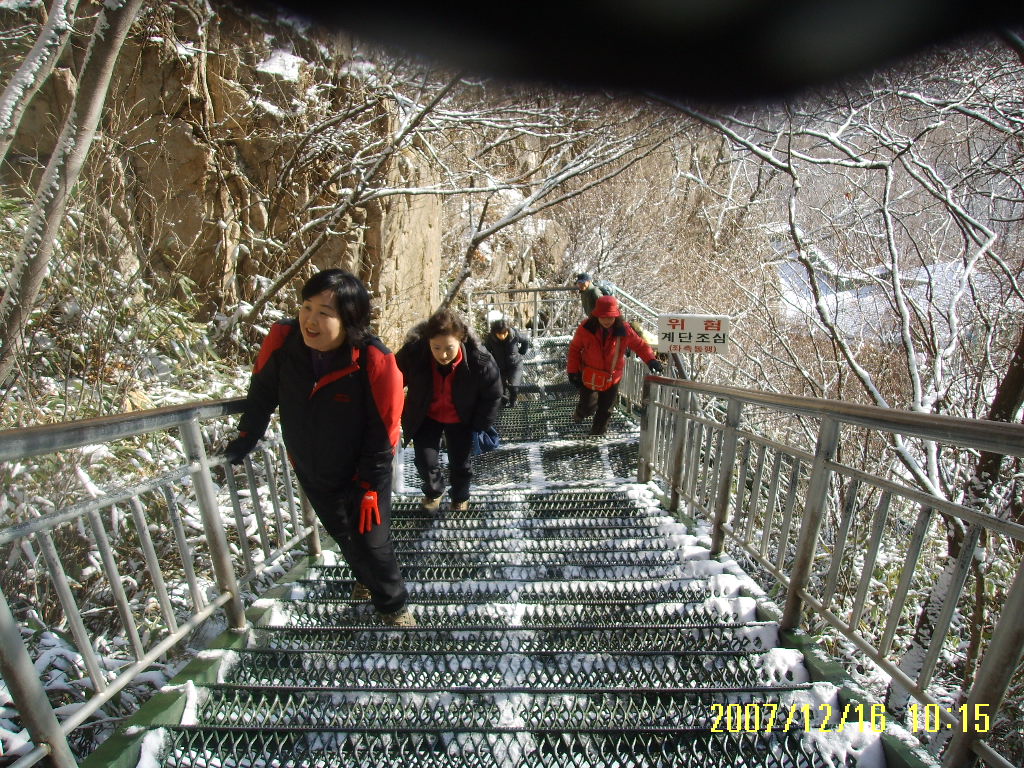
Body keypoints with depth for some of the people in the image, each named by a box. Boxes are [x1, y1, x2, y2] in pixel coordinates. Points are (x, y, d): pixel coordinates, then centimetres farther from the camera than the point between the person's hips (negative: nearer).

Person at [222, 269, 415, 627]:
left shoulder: (375, 362, -31)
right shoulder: (282, 340, -20)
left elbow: (383, 433, -22)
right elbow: (262, 391, 1)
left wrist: (368, 487, -17)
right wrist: (246, 436, 5)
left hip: (362, 476, -4)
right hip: (310, 472, 5)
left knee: (372, 543, 7)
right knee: (343, 535, 25)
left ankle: (393, 605, 36)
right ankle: (366, 579, 55)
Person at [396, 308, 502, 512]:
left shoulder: (480, 360, -33)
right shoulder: (412, 352, -30)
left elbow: (492, 395, -15)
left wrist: (481, 426, -10)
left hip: (460, 420, 0)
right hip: (426, 417, 1)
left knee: (460, 464, 15)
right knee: (425, 460, -1)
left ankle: (460, 499, 46)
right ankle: (434, 492, 35)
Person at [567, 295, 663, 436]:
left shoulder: (624, 330, -15)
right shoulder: (585, 329, -16)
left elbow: (640, 344, -1)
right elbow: (574, 348, -4)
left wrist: (650, 359, -18)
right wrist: (572, 371, -7)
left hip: (612, 378, 1)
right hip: (588, 376, -1)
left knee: (605, 410, 14)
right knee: (588, 407, 6)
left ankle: (597, 432, 38)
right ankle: (581, 413, 44)